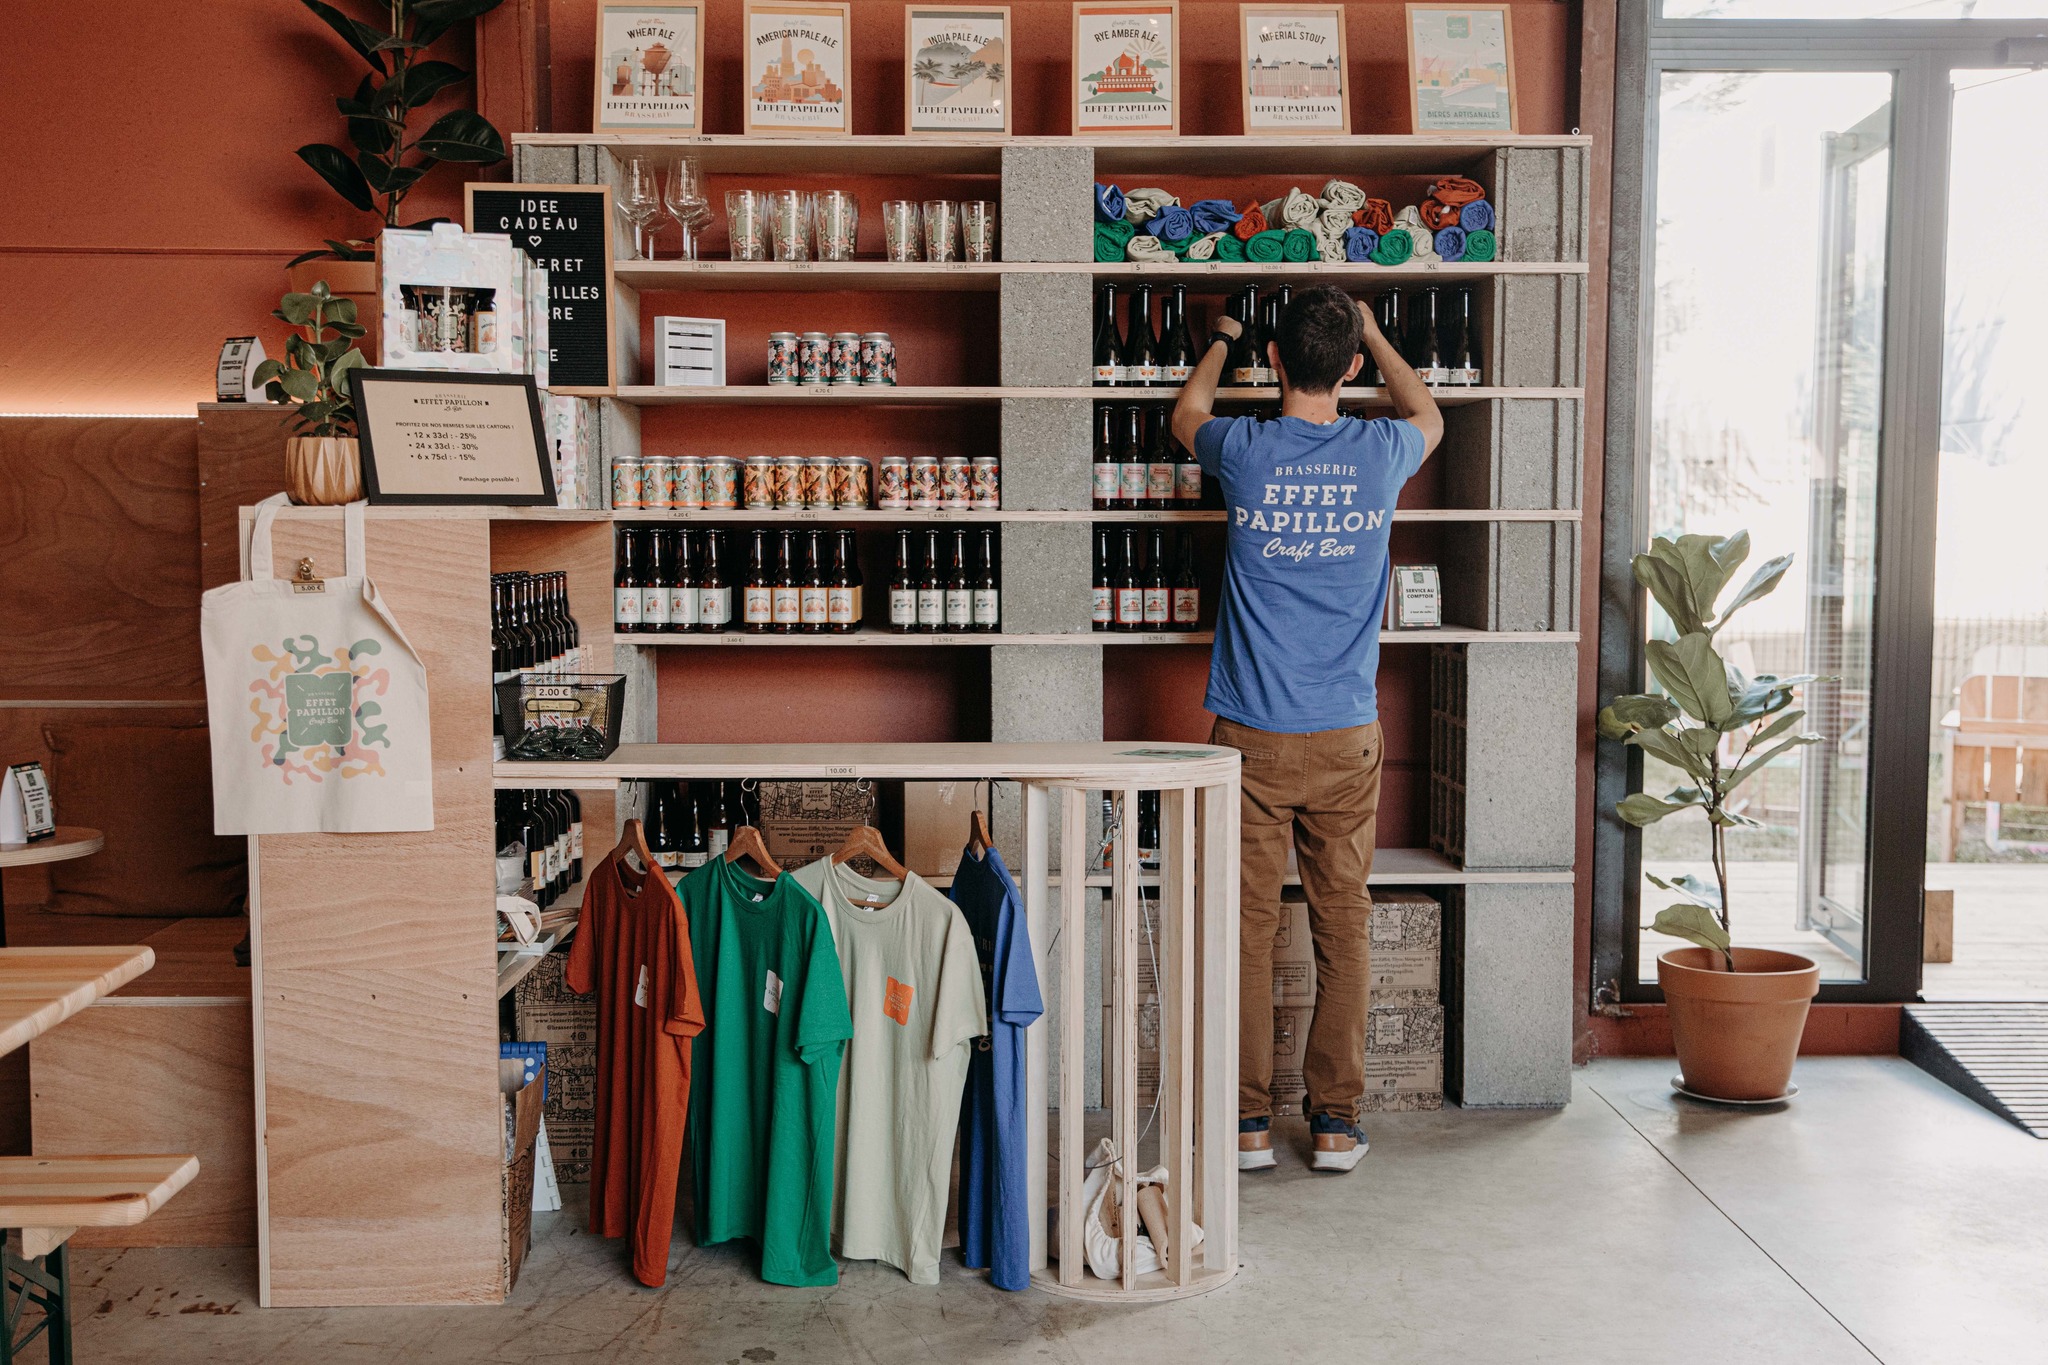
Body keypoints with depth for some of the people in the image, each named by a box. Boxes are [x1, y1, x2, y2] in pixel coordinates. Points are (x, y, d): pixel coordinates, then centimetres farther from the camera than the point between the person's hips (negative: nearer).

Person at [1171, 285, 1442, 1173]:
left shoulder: (1245, 451, -6)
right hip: (1346, 736, 1)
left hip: (1252, 735, -1)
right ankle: (1336, 1121, 13)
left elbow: (1186, 413, 20)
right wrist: (1372, 333, 37)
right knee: (1342, 926, 8)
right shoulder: (1381, 452, -3)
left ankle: (1248, 1122, 12)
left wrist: (1220, 341, 38)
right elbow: (1429, 415, 25)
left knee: (1247, 926, 6)